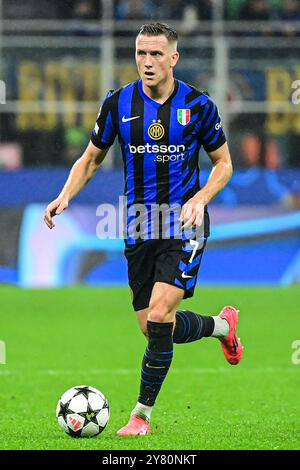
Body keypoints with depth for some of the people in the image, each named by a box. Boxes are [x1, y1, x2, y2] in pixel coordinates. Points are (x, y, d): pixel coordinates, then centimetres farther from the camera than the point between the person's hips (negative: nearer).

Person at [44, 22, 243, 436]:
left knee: (159, 313, -20)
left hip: (184, 224, -4)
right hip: (139, 227, 4)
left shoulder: (198, 105, -3)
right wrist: (65, 196, -4)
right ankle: (222, 325, 36)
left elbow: (223, 163, 8)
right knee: (152, 328, 5)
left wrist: (200, 199, -11)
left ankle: (142, 414, -8)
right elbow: (91, 159, 13)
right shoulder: (118, 104, 2)